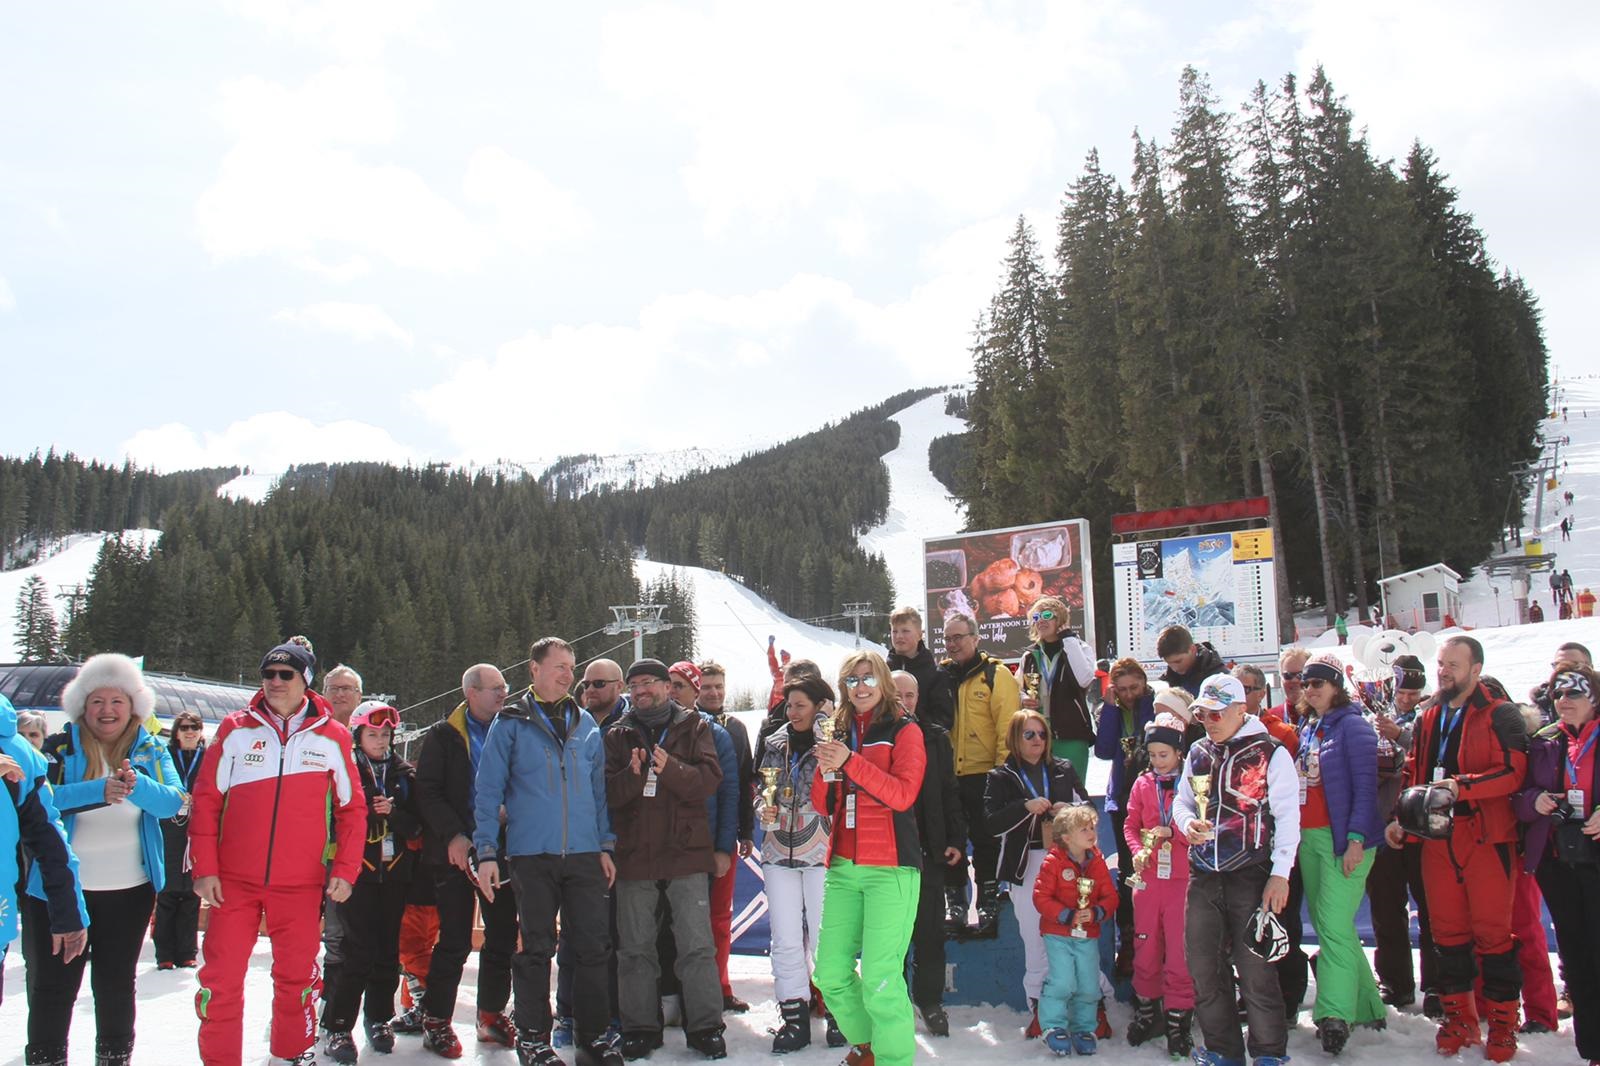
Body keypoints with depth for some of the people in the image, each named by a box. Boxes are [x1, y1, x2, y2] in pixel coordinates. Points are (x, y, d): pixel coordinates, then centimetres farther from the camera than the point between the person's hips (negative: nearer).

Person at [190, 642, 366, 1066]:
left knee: (297, 976, 10)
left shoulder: (331, 737, 3)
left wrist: (345, 870, -1)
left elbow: (352, 809, 6)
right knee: (220, 978, 0)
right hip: (233, 881, 0)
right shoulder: (235, 729, 3)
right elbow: (205, 800, 3)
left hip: (301, 885, 0)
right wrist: (204, 868, -3)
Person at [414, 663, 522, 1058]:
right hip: (456, 852, -4)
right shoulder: (443, 736, 1)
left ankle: (492, 1015, 22)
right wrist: (453, 835, -16)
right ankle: (436, 1021, 12)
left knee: (503, 936, 7)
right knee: (454, 942, -2)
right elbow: (427, 792, -6)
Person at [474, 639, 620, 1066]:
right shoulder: (510, 724, 0)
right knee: (536, 949, 5)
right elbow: (488, 790, -2)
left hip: (584, 855, 3)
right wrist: (486, 853, -7)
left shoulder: (585, 725, 11)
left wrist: (605, 845, 10)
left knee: (591, 947, 4)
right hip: (532, 855, -3)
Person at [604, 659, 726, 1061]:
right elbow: (606, 793, -1)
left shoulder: (694, 727, 5)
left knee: (697, 945, 1)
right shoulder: (618, 736, 9)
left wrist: (670, 768, -25)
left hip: (686, 851, -2)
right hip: (634, 854, 2)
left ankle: (705, 1026, 10)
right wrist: (633, 775, -21)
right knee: (635, 948, 9)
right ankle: (639, 1027, 19)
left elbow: (709, 779, -8)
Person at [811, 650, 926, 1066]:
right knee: (830, 974, 6)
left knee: (880, 980, -12)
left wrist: (849, 761, -20)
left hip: (891, 867, -5)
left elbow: (903, 794, -13)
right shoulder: (841, 733, 15)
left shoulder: (904, 731, 1)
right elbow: (823, 805, 14)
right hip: (843, 867, 5)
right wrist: (825, 769, -6)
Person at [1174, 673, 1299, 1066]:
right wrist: (1187, 823, -2)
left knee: (1255, 968, -2)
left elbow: (1287, 815, -7)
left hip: (1251, 877, -6)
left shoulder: (1271, 753, -6)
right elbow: (1182, 802, 22)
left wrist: (1280, 873, -11)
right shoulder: (1198, 754, 12)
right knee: (1202, 966, 8)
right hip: (1203, 877, 6)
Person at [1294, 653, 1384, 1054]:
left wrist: (1356, 838, -19)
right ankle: (1364, 1005, 22)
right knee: (1325, 926, 11)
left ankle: (1335, 1015, -12)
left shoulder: (1352, 725, -6)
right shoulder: (1306, 730, 17)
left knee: (1334, 927, -13)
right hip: (1308, 839, 8)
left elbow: (1366, 784, -12)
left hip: (1343, 839, -8)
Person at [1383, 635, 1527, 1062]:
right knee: (1447, 930, 9)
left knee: (1492, 930, -1)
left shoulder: (1501, 716, -4)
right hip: (1437, 838, 5)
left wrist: (1461, 786, -24)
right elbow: (1413, 773, 20)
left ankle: (1503, 1023, 10)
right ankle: (1458, 1017, 19)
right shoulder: (1428, 719, 15)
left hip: (1487, 836, -5)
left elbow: (1512, 772, -14)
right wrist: (1402, 818, 9)